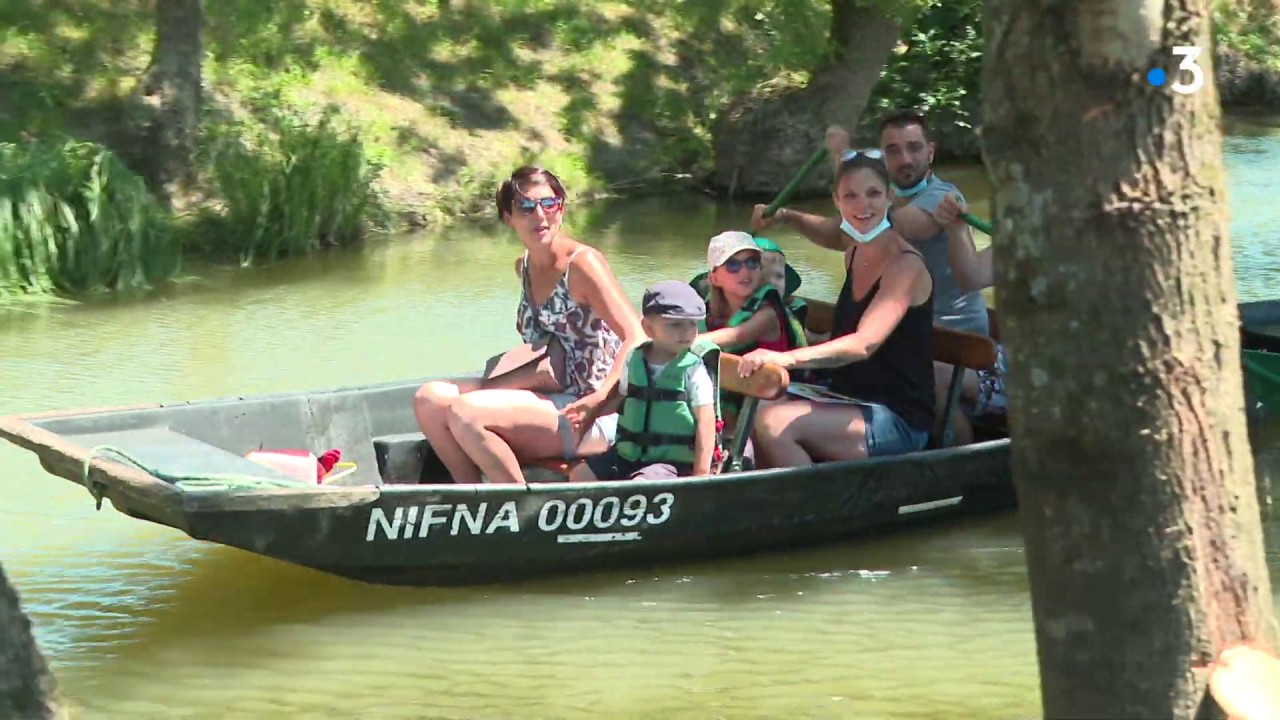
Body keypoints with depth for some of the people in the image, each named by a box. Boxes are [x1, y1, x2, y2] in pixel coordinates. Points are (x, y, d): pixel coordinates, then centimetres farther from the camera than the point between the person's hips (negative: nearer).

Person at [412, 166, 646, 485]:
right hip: (548, 397, 9)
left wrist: (600, 398, -31)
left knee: (466, 412, -25)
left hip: (588, 421, -9)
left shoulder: (582, 263, -12)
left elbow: (638, 339, -20)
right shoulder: (524, 267, 12)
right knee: (429, 399, -3)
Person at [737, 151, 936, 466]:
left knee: (775, 422, -27)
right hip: (851, 404, 8)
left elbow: (865, 343, -29)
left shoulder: (905, 265, -14)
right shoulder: (853, 256, 11)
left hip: (899, 421, -8)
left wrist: (788, 357, -41)